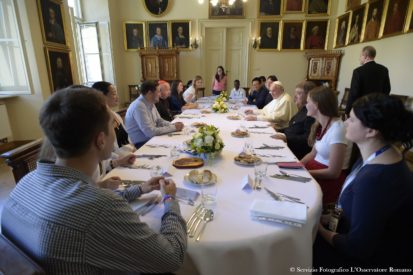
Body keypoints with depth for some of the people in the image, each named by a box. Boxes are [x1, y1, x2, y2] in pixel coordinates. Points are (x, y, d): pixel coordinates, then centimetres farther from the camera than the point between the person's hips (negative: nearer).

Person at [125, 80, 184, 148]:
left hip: (150, 139, 8)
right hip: (141, 144, -8)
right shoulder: (139, 106, -24)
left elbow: (159, 121, 13)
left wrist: (173, 124, -5)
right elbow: (150, 132, -27)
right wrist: (173, 128, -20)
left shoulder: (150, 103, 4)